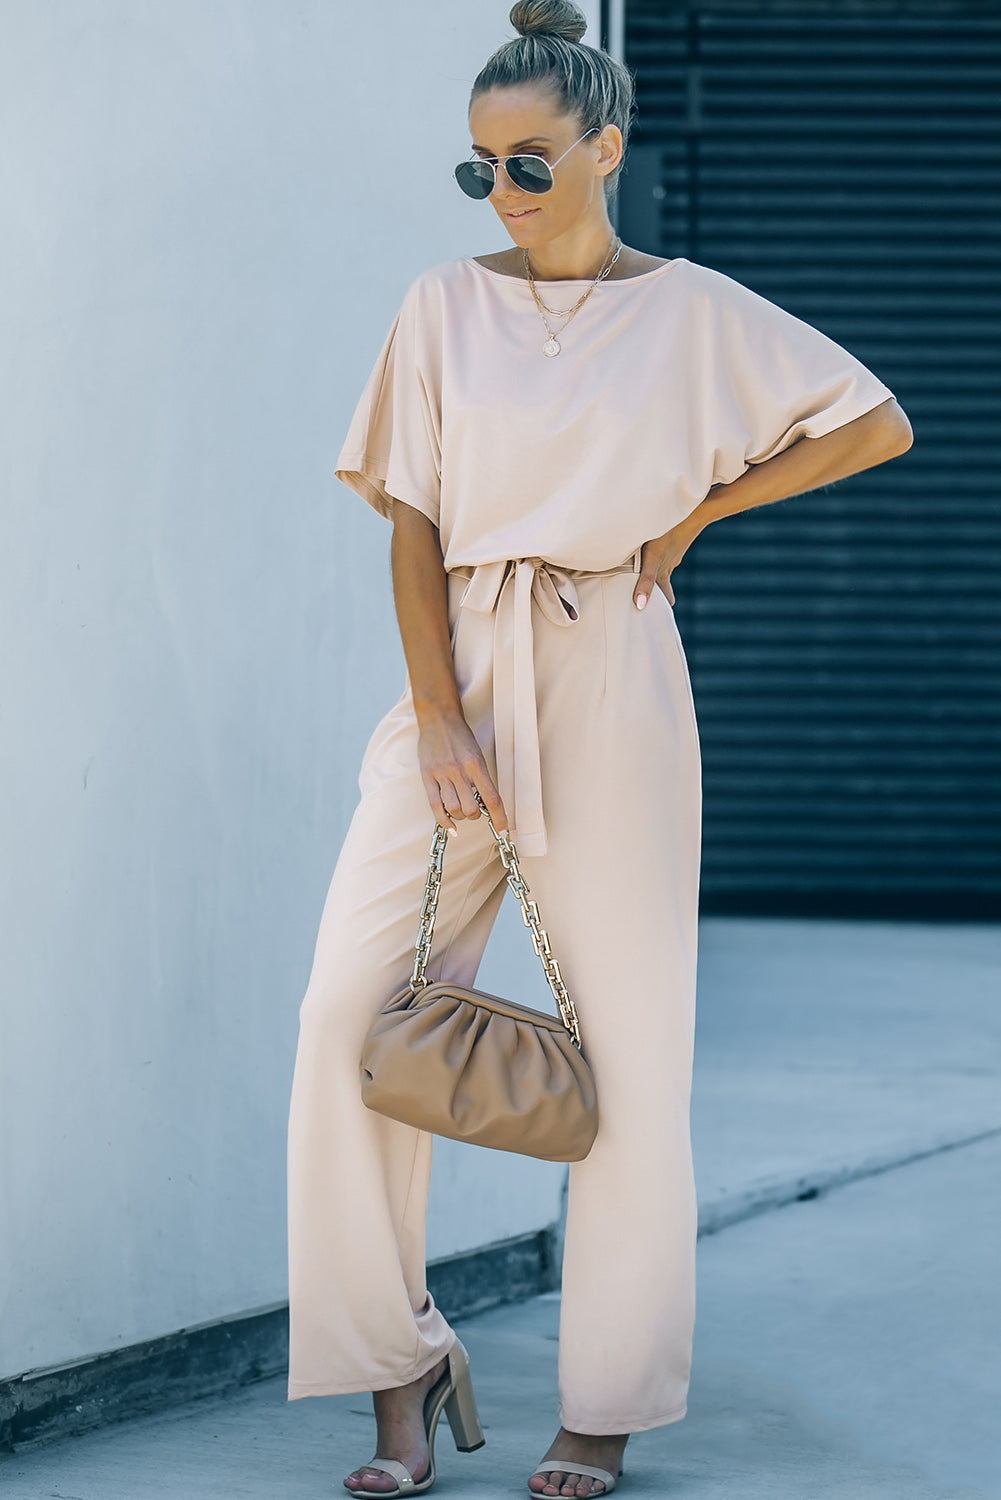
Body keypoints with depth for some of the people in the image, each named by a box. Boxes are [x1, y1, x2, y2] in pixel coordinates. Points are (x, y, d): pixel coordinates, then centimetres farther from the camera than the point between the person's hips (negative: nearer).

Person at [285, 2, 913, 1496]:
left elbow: (879, 425, 7)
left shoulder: (691, 310, 3)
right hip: (460, 675, 2)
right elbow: (413, 525, 3)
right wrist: (436, 717, -9)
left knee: (626, 1037, 0)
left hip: (609, 681, -2)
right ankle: (401, 1372, 3)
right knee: (353, 1012, -9)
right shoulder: (445, 306, 7)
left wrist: (694, 511, 2)